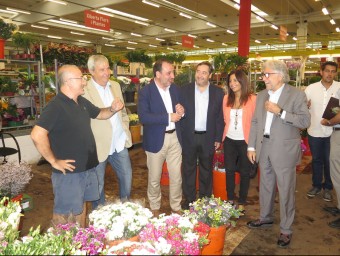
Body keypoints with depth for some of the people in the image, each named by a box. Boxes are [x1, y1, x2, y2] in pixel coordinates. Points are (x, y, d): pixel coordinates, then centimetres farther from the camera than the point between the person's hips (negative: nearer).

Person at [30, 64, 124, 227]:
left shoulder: (82, 102, 7)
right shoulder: (56, 106, -20)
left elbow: (100, 114, 21)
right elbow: (37, 135, -29)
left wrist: (113, 109, -1)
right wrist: (54, 161, -21)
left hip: (87, 168, 9)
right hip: (69, 172, -9)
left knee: (81, 207, 24)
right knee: (65, 215, 5)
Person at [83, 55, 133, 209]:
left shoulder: (115, 86, 7)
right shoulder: (84, 91, -14)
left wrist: (125, 131, 9)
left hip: (119, 143, 6)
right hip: (99, 146, -6)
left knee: (127, 176, 17)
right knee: (98, 184, 12)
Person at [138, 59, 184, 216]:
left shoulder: (174, 88, 5)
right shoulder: (145, 92, -12)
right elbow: (143, 117, -23)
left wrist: (181, 111, -9)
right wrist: (169, 117, -24)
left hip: (174, 137, 4)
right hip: (156, 140, -4)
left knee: (176, 176, 12)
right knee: (154, 178, 12)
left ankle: (176, 207, 31)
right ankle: (155, 208, 34)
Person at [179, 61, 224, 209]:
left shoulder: (218, 93, 0)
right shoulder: (184, 90, -2)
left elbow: (220, 117, 2)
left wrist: (218, 138, 0)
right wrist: (180, 136, -15)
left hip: (208, 138, 1)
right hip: (188, 137, 0)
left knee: (206, 171, 15)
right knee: (188, 170, 11)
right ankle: (189, 200, 26)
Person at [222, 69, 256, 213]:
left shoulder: (252, 99, -8)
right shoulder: (226, 99, 4)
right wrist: (226, 132, 6)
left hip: (245, 141, -3)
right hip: (229, 140, 3)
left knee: (244, 173, 9)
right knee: (229, 171, 9)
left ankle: (241, 204, 25)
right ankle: (230, 200, 26)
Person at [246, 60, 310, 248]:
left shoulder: (296, 95, -7)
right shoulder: (261, 96, 9)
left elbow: (305, 121, -15)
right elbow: (255, 122, 10)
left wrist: (280, 111, -22)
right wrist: (251, 146, 6)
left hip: (284, 150, -5)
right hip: (264, 148, 5)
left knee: (286, 190, 4)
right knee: (265, 186, 18)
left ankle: (286, 229, 20)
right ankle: (265, 217, 38)